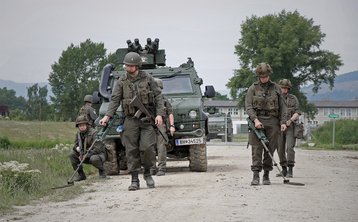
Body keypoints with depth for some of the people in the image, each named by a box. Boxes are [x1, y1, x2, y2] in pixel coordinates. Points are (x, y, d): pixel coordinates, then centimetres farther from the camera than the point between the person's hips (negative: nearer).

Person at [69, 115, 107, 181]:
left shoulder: (94, 133, -20)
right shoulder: (78, 134, 2)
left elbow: (98, 149, -26)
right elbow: (75, 145, 14)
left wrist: (86, 156, -28)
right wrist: (77, 148, -13)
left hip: (99, 154, -7)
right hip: (86, 155, 7)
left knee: (94, 159, -40)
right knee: (72, 155, -9)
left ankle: (102, 171, -7)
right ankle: (81, 174, 0)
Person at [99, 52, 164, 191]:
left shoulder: (148, 79, 3)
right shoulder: (121, 82, 5)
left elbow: (158, 96, 3)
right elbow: (115, 100, 1)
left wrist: (159, 114, -9)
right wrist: (107, 116, -12)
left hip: (147, 119, -1)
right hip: (131, 120, 1)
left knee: (147, 148, -10)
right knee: (131, 150, 0)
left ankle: (147, 172, 14)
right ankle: (134, 180, 5)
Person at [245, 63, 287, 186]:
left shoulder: (276, 88, 11)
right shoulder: (253, 88, 6)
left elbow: (282, 106, 12)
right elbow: (248, 106, -1)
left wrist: (283, 122, 2)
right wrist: (255, 120, -14)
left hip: (272, 121, 2)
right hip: (257, 121, -2)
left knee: (270, 149, 1)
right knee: (256, 149, -8)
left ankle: (266, 175, 7)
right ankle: (256, 176, -11)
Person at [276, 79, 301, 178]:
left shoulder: (293, 98, 6)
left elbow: (297, 113, -1)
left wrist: (290, 120, -18)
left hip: (290, 126, -2)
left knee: (289, 147, -15)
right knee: (280, 149, 2)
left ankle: (290, 170, -14)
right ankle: (284, 170, 13)